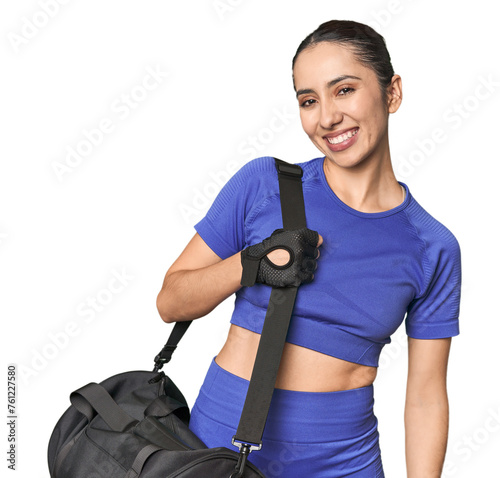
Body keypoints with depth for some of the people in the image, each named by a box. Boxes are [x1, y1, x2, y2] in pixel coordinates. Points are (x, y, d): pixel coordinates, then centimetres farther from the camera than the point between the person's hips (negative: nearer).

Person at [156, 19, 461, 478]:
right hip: (222, 436, 0)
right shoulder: (263, 184, -10)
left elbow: (426, 398, -1)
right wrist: (251, 263, -21)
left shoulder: (433, 249, -6)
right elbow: (170, 301, -5)